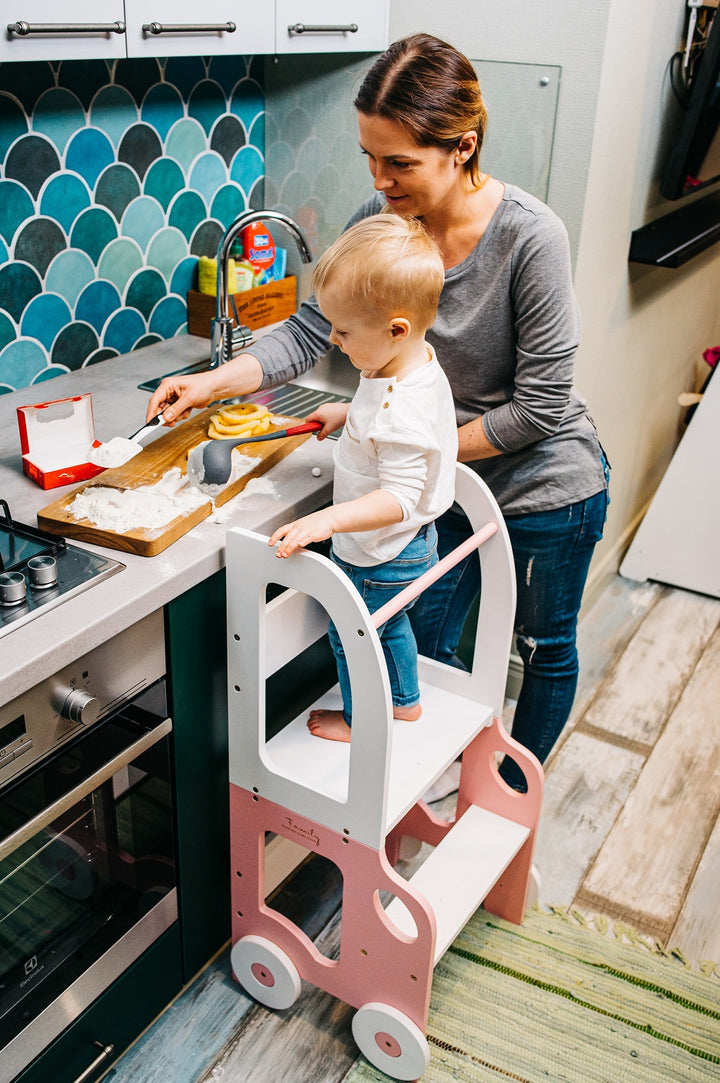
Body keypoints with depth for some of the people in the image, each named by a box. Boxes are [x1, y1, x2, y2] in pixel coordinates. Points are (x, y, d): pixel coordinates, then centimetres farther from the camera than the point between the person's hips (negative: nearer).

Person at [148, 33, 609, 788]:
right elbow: (312, 327, -9)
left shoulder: (530, 237, -28)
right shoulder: (380, 221, -13)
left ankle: (517, 787, 45)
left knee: (544, 650, 18)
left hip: (545, 486, -4)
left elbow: (539, 406, -24)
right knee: (424, 646, 15)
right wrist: (213, 382, -22)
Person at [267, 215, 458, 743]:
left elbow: (400, 497, -37)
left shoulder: (403, 409, -37)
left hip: (380, 557, -9)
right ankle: (405, 700, 52)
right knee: (389, 623, 30)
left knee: (352, 637, 15)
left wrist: (327, 519, -44)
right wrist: (347, 412, 10)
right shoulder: (417, 363, -7)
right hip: (408, 543, 9)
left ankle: (361, 722, 38)